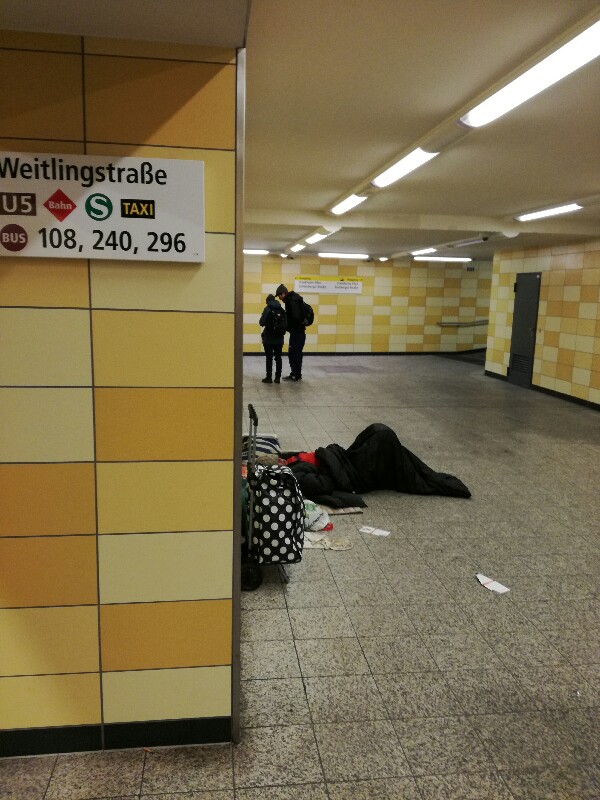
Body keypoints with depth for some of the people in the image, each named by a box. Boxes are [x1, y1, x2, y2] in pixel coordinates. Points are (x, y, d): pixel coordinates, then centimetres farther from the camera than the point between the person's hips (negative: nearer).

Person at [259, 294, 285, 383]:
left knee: (269, 358, 2)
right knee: (278, 357, 9)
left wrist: (266, 323, 8)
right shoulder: (282, 310, 5)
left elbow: (262, 323, -12)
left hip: (269, 338, -4)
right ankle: (277, 377, 10)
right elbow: (286, 324, 3)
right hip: (279, 339, 4)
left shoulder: (268, 309, -8)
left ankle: (269, 377, 3)